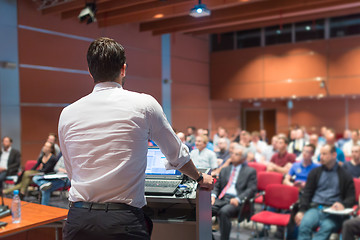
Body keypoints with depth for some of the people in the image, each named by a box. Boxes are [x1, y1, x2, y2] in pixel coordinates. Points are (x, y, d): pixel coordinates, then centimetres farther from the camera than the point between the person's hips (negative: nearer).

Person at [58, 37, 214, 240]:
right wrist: (200, 178, 30)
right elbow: (177, 155, 10)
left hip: (78, 220, 4)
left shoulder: (67, 113, 5)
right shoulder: (144, 104, -2)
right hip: (124, 222, -3)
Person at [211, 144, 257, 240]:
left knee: (224, 212, -36)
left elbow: (251, 190, -2)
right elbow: (217, 186, 23)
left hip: (236, 201, -5)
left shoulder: (250, 171, 9)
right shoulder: (225, 170, 25)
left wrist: (238, 199, -18)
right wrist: (213, 195, 0)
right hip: (221, 199, 5)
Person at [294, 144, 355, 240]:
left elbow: (351, 198, 12)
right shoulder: (315, 172, 18)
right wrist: (301, 211, -5)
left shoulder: (345, 176, 13)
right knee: (304, 224, -31)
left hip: (333, 212, -2)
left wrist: (342, 205, -12)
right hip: (315, 208, 2)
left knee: (326, 227, -35)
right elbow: (306, 193, 12)